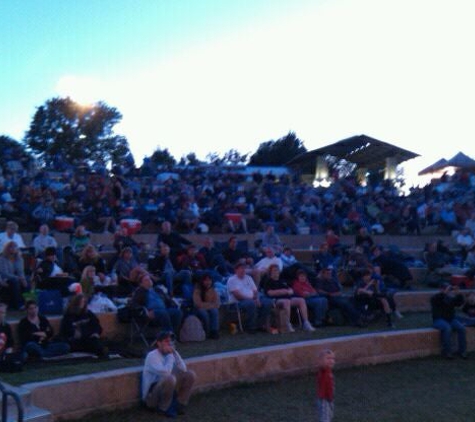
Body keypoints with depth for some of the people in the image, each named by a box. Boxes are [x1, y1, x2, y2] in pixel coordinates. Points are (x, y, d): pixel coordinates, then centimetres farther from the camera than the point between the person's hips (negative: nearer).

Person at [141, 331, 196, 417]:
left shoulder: (169, 353, 6)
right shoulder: (152, 355, -18)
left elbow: (184, 369, -4)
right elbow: (166, 373, -31)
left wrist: (174, 352, -11)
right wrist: (170, 355, -19)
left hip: (167, 390, 8)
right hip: (151, 396, -8)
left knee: (190, 374, -2)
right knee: (170, 378, -36)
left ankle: (179, 405, 3)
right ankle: (164, 408, -12)